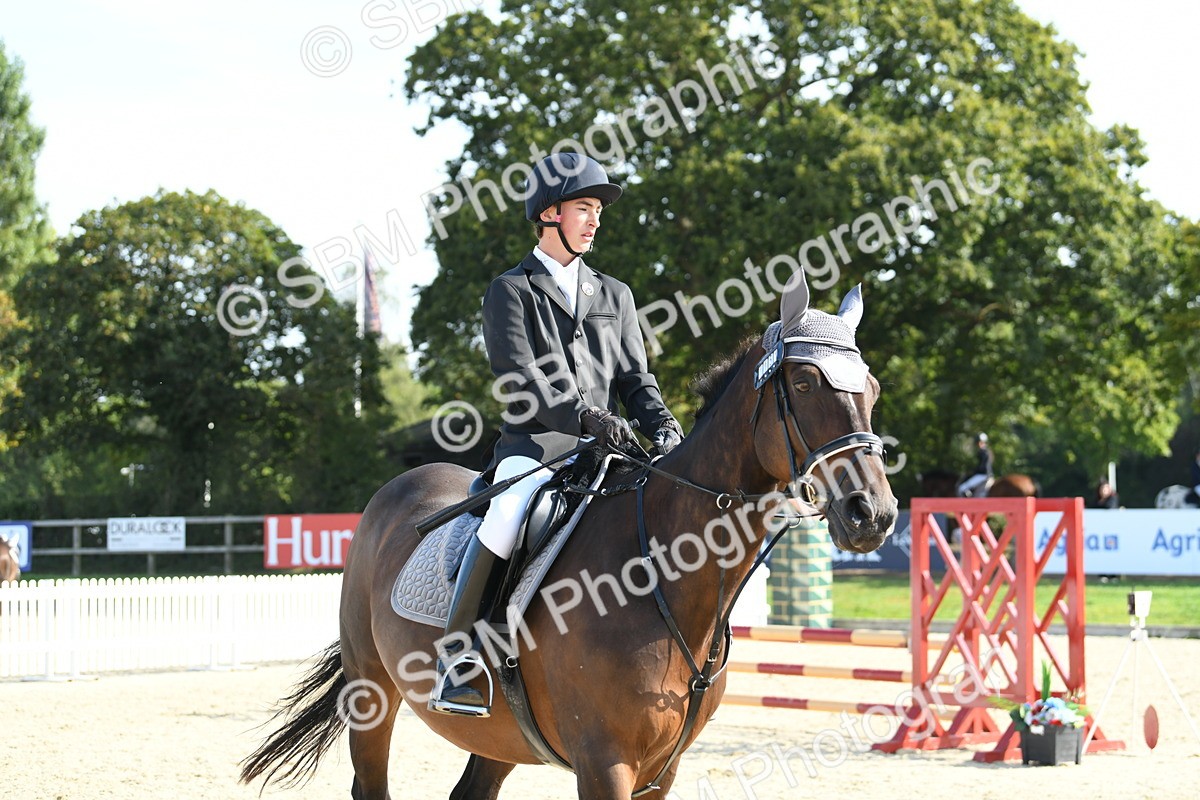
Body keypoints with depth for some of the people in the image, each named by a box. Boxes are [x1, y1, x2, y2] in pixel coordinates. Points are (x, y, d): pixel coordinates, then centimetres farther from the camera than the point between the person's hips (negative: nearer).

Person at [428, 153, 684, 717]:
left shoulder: (615, 296, 22)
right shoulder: (510, 291, 6)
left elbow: (635, 379, 16)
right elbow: (517, 379, -9)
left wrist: (663, 426, -6)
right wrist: (584, 417, -23)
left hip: (607, 454, 5)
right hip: (533, 444, -5)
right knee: (511, 511, -37)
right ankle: (457, 656, -32)